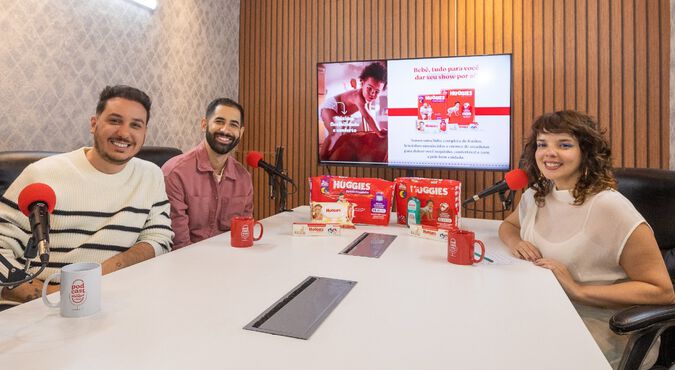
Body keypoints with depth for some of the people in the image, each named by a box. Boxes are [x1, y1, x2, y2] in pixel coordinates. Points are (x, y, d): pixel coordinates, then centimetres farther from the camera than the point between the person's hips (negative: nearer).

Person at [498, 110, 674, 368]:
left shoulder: (611, 209, -17)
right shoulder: (536, 195, 2)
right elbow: (508, 225, 21)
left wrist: (578, 290, -22)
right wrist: (515, 242, -2)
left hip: (592, 331, -5)